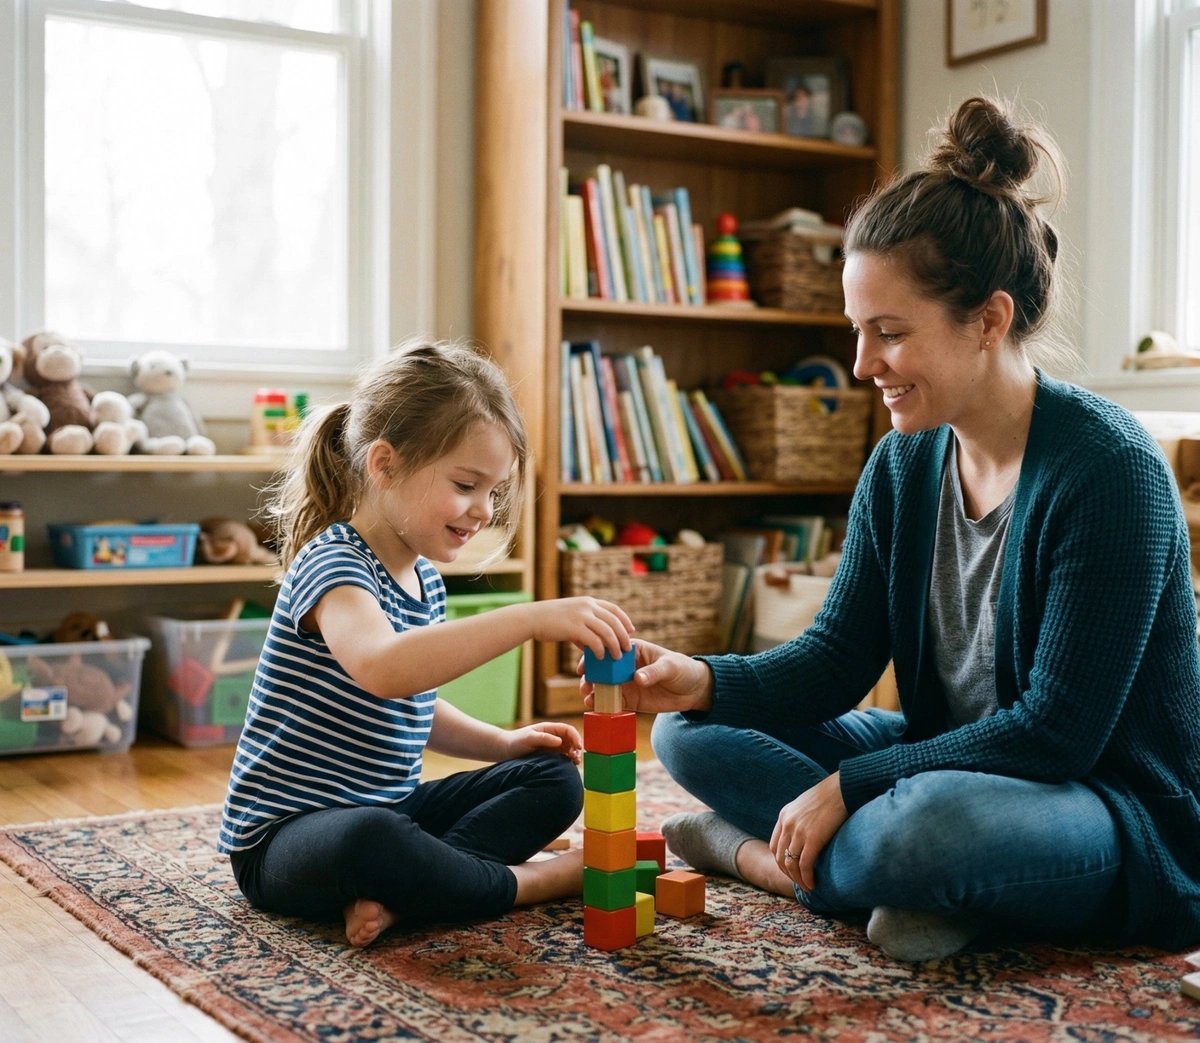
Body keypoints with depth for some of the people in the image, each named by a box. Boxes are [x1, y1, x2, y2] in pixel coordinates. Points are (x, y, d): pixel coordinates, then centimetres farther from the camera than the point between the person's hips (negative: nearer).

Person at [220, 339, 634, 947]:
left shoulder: (424, 577, 9)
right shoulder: (332, 563, -20)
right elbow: (383, 668, -44)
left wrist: (502, 742, 7)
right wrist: (533, 619, -47)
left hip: (394, 807, 9)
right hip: (288, 832, -9)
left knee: (555, 780, 6)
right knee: (370, 840, -42)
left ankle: (394, 894, -18)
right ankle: (528, 881, -14)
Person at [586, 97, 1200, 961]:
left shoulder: (1107, 468, -21)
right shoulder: (904, 464, 1)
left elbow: (1059, 728, -23)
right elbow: (838, 657, 1)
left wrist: (848, 786, -21)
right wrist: (705, 681, -19)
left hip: (1122, 816, -7)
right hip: (947, 764, 8)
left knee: (936, 820, -40)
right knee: (692, 733, 0)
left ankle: (750, 850, -10)